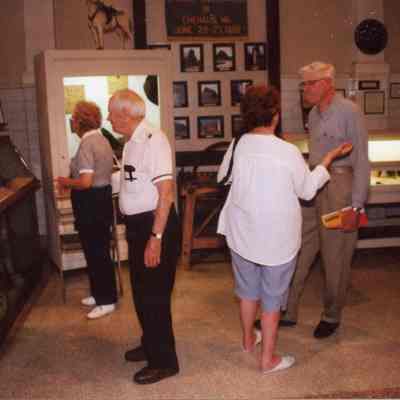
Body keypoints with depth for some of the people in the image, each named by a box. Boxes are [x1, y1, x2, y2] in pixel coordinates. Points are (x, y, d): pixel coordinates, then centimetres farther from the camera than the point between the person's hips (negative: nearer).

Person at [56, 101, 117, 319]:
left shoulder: (86, 144, -20)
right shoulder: (101, 140, 10)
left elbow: (85, 182, -26)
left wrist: (66, 182, -8)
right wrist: (72, 181, 14)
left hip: (91, 204, -10)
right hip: (102, 198, 10)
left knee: (96, 253, 0)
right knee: (99, 251, 18)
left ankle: (106, 301, 10)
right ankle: (99, 293, 31)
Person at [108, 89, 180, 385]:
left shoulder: (153, 139, -20)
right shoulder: (132, 141, 7)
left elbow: (166, 191, -24)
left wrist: (156, 238, -26)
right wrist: (135, 230, 13)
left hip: (155, 225, -9)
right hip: (137, 225, 9)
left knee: (155, 294, 2)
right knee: (142, 291, 22)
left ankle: (164, 361, 18)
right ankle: (150, 345, 41)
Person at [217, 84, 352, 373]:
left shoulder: (237, 146, -11)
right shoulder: (288, 152, -21)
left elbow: (223, 178, 7)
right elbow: (308, 190, -6)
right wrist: (329, 158, 4)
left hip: (243, 233, 4)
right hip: (277, 238, -4)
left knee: (248, 289, 24)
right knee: (272, 297, 12)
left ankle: (248, 340, 43)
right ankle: (269, 358, 24)